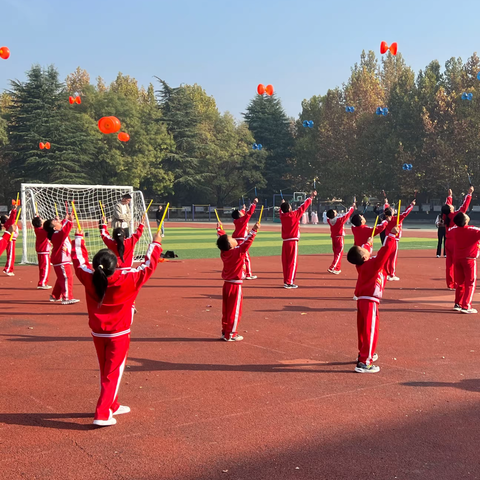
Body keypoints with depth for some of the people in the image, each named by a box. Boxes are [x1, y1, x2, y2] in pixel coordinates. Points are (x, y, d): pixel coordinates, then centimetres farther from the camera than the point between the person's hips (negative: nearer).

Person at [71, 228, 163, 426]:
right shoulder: (127, 281, -24)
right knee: (113, 374, 3)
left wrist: (78, 238, 17)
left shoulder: (89, 279, -15)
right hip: (118, 335, -5)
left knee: (105, 372, 20)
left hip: (98, 334, 5)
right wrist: (156, 244, -2)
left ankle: (112, 405, 35)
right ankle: (102, 415, -1)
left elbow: (79, 261, 3)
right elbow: (148, 266, -14)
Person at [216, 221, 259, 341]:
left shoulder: (224, 252, 0)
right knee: (234, 311, 1)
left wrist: (219, 229, 30)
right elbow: (247, 242, -27)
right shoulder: (238, 252, -19)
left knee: (226, 310, 15)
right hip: (235, 286, -7)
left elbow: (223, 238, 16)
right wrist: (254, 230, -26)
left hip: (227, 284, 8)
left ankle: (225, 332, 23)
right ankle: (230, 335, 4)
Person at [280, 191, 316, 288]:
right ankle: (289, 282, -7)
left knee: (285, 262, 11)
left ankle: (286, 281, 17)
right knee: (292, 262, -4)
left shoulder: (282, 216, 4)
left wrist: (282, 204, 47)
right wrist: (311, 197, 7)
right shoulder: (294, 215, -10)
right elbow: (303, 207, -4)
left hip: (285, 242, 6)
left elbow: (281, 210, 27)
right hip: (293, 242, -6)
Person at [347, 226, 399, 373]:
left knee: (363, 329, 21)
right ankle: (364, 362, -9)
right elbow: (385, 251, -25)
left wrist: (368, 243, 43)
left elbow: (363, 251, 24)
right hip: (370, 301, -9)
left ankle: (364, 353, 38)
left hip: (362, 300, 9)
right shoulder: (374, 264, -19)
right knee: (370, 331, -7)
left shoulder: (361, 264, 3)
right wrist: (392, 235, -16)